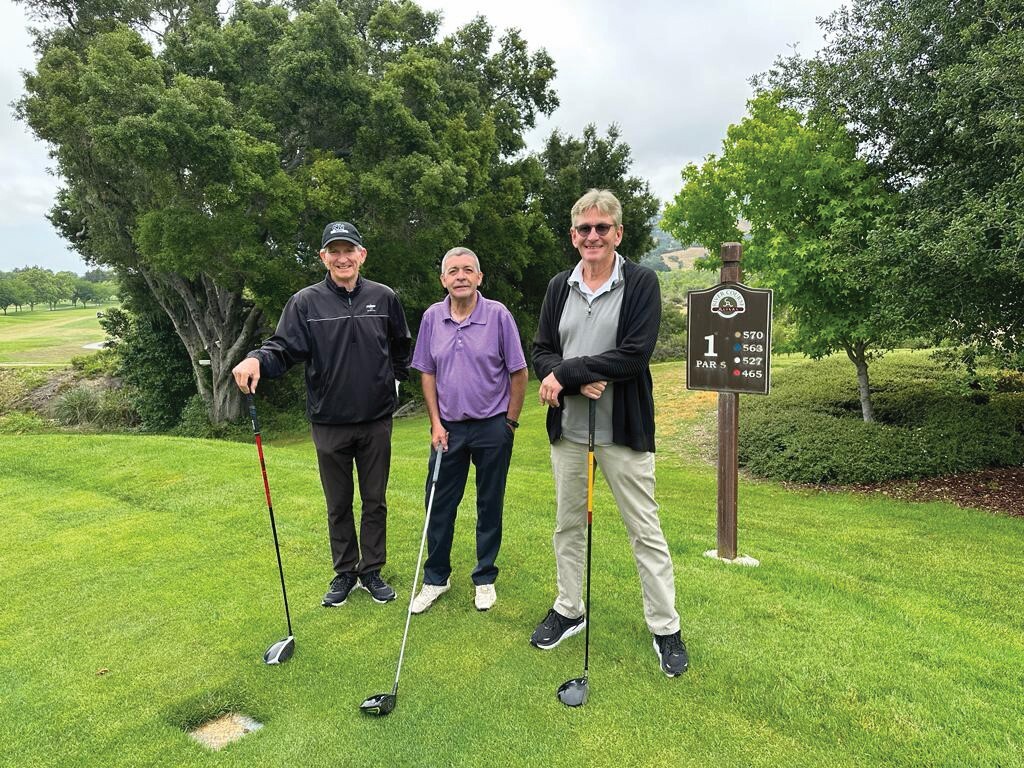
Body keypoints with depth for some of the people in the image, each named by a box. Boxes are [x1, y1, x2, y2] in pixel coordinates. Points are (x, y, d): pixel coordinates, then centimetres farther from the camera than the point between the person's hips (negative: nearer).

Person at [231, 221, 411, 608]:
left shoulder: (384, 298, 0)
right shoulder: (305, 302, -4)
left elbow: (401, 346, 13)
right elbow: (283, 347, -11)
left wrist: (396, 379, 11)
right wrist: (257, 359, -30)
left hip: (376, 421, 1)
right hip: (329, 424, -1)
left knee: (375, 501, 12)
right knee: (338, 505, 13)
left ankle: (372, 570, 28)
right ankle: (345, 572, 29)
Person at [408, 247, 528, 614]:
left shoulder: (498, 314, -9)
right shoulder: (432, 317, 0)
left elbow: (518, 372, -4)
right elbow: (427, 373, 6)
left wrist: (510, 422, -3)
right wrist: (436, 424, 1)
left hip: (492, 426, -2)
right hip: (449, 427, 3)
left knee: (490, 505, 9)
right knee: (439, 504, 8)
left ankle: (485, 579, 26)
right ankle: (436, 578, 25)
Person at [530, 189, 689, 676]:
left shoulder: (641, 283, -6)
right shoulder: (559, 287, 8)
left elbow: (635, 354, -17)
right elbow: (541, 352, 3)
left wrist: (566, 371, -17)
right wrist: (581, 380, -16)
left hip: (623, 430, -4)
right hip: (568, 428, 5)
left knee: (646, 531, 5)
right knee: (568, 525, 16)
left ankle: (665, 628, 22)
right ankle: (569, 611, 35)